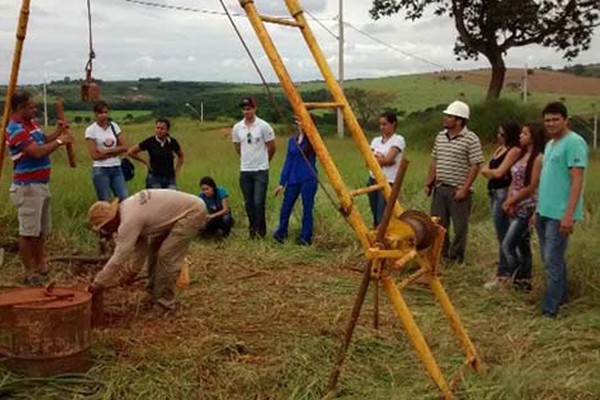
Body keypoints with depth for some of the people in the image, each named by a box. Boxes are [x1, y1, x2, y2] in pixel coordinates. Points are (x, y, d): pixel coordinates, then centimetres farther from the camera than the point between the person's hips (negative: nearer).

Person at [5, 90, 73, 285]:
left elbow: (42, 141, 20)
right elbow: (38, 152, -25)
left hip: (41, 184, 10)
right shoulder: (15, 129, -19)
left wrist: (57, 132, 4)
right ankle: (29, 272, 6)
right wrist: (59, 141, -15)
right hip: (27, 187, -10)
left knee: (41, 230, 18)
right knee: (28, 231, -2)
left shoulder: (31, 123, 11)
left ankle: (40, 265, 29)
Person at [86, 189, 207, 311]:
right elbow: (140, 247, 12)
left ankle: (163, 302, 4)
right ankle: (153, 297, 24)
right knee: (155, 250, 13)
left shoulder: (129, 219, -26)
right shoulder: (126, 210, 3)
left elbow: (119, 257, -23)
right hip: (179, 209, 10)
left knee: (166, 257, -11)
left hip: (192, 211, -10)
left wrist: (98, 284, -16)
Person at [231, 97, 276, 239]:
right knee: (248, 203, 8)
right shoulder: (237, 128, 3)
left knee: (258, 202, -10)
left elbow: (271, 148, 1)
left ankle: (259, 229, 0)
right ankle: (253, 228, 20)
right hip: (245, 171, 4)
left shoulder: (263, 126, -8)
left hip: (261, 170, -4)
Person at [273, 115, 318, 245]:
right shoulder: (292, 140, 9)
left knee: (307, 209, 1)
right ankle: (280, 233, 19)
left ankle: (305, 238, 11)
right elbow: (288, 162, 10)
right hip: (293, 179, 4)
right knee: (286, 207, 4)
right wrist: (282, 183, 7)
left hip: (308, 179, -4)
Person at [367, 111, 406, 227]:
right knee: (376, 217, 10)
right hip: (373, 180, 6)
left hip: (388, 182, -6)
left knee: (382, 217, -12)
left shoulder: (398, 140, -5)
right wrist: (381, 159, -12)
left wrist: (376, 157, -2)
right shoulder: (376, 140, 13)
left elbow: (388, 159, -16)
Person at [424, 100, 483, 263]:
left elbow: (475, 166, -12)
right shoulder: (440, 137, 10)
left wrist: (464, 189, -16)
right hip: (440, 188, 6)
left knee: (460, 226, 2)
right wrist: (429, 183, 10)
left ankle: (456, 259, 13)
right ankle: (440, 255, 25)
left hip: (458, 191, -6)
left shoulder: (471, 139, -10)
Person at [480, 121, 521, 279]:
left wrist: (489, 171, 2)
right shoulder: (500, 148, 15)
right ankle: (504, 268, 24)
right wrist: (494, 172, -9)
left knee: (502, 233, -5)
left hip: (503, 192, -9)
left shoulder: (514, 150, -12)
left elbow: (499, 172, -17)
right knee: (501, 232, 15)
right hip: (494, 192, 9)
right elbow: (484, 170, 11)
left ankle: (503, 271, 1)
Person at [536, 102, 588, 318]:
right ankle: (561, 296, 32)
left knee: (553, 261, -6)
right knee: (551, 259, 17)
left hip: (560, 214, -9)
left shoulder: (574, 142, -12)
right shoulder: (550, 144, 16)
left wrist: (569, 214, -23)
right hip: (544, 212, 9)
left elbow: (577, 180, -18)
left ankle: (549, 310, 0)